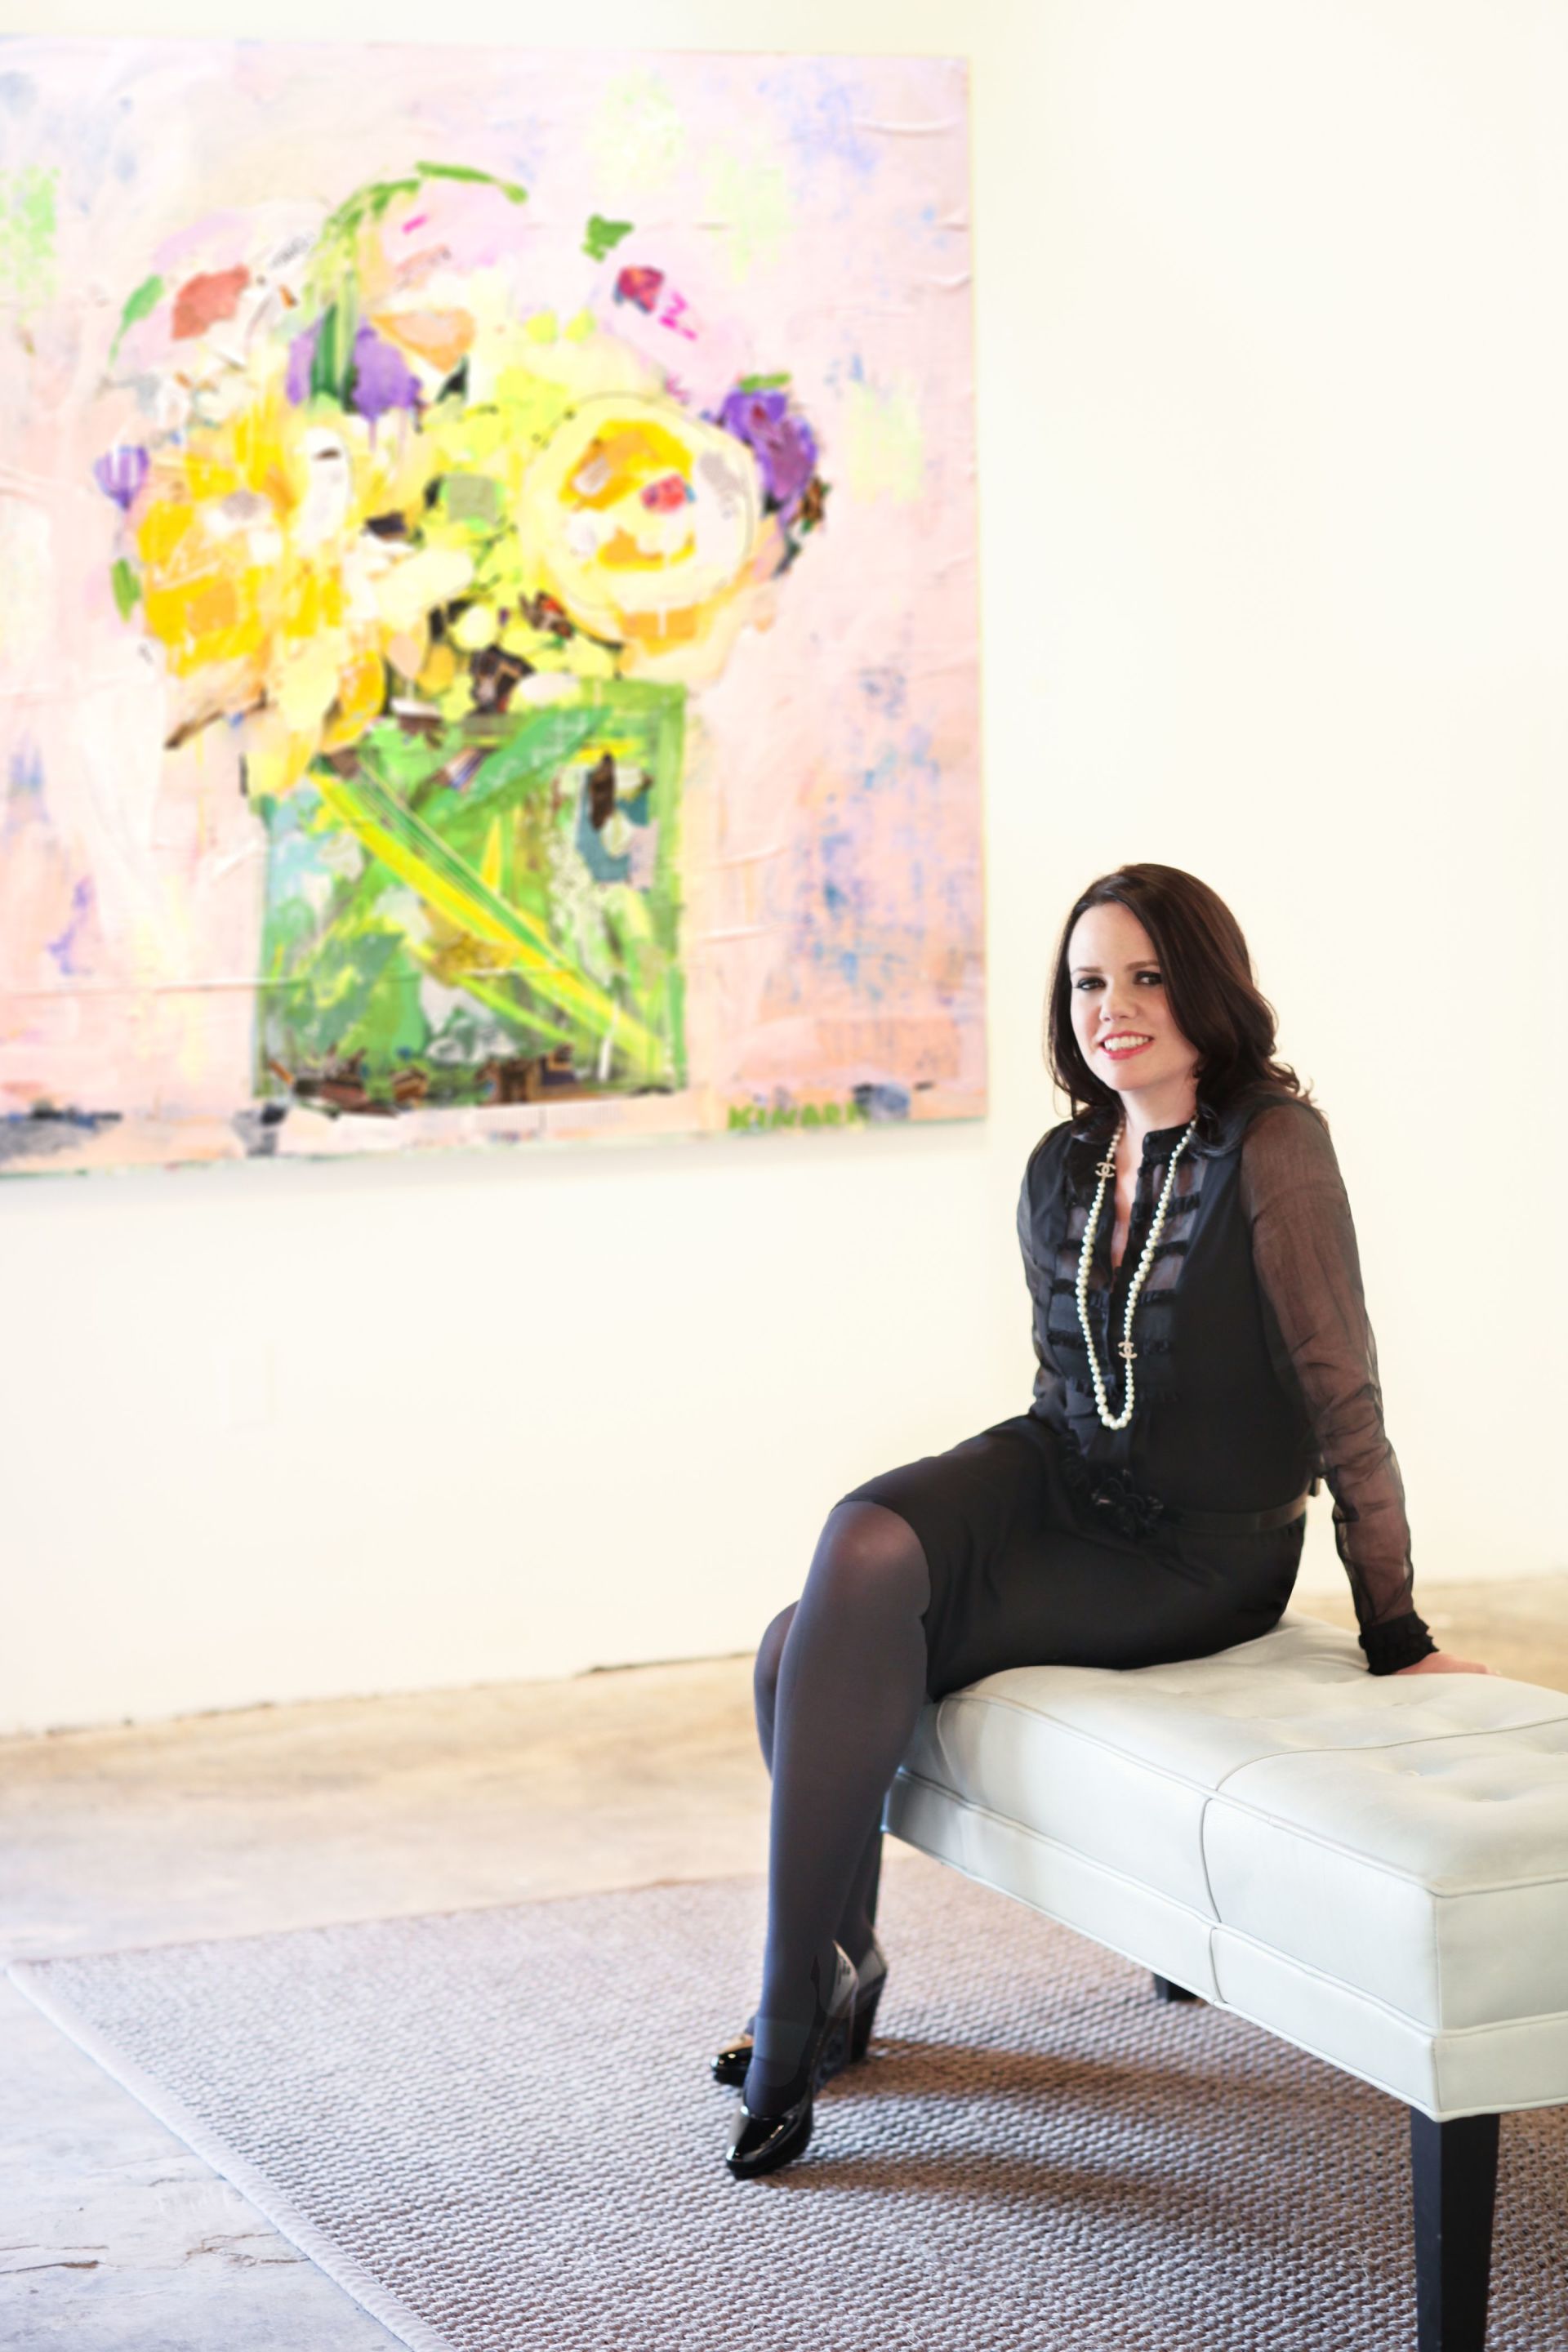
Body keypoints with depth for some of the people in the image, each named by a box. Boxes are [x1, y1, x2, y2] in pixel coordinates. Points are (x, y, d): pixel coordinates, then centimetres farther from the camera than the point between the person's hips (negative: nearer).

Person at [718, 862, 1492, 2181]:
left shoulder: (1271, 1146, -17)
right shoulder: (1061, 1167, 4)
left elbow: (1342, 1393, -17)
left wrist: (1395, 1633, -16)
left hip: (1200, 1557, -6)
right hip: (1054, 1478, 6)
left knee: (836, 1658, -21)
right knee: (863, 1545, -23)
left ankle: (808, 2009, -4)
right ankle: (829, 1972, -6)